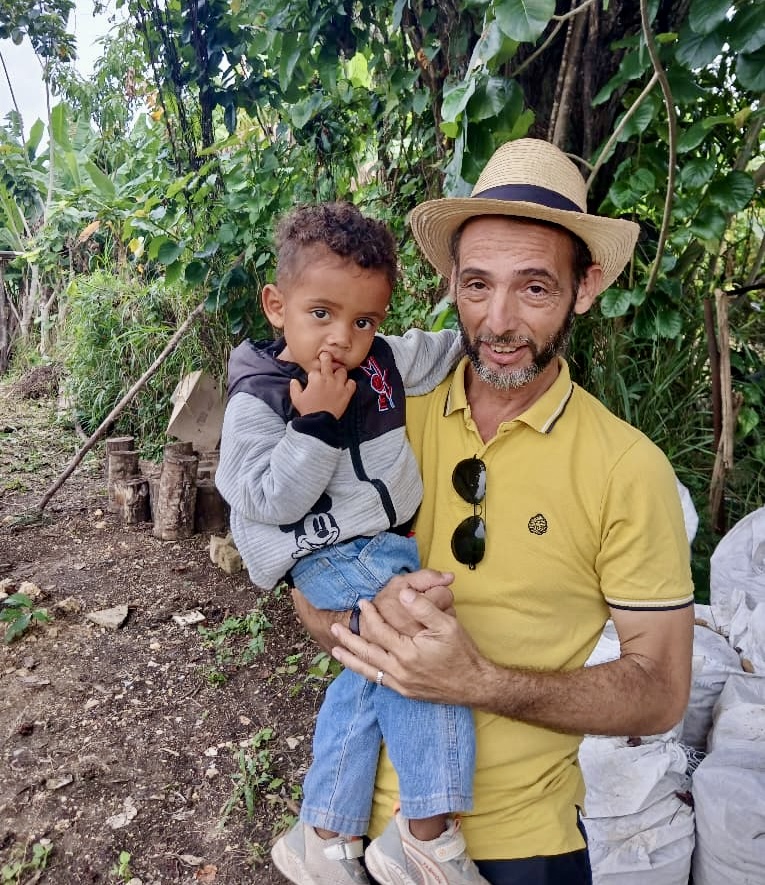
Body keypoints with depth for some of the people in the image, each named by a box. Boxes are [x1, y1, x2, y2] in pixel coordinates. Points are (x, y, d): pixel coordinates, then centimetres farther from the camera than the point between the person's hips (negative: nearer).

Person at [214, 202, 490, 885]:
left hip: (390, 543, 7)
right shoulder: (257, 401, -14)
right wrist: (316, 424, -25)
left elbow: (449, 350, 16)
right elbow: (272, 501, -18)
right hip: (330, 558, -7)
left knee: (376, 674, 8)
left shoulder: (385, 361, 2)